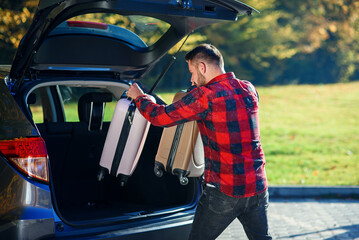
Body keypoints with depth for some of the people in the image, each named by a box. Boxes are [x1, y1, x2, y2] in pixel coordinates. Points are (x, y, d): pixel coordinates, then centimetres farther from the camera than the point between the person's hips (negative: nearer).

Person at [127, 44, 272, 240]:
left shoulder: (206, 96, -14)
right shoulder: (249, 90, 6)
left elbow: (161, 117, -6)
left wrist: (139, 97, 12)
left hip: (225, 190, -6)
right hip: (258, 187, 6)